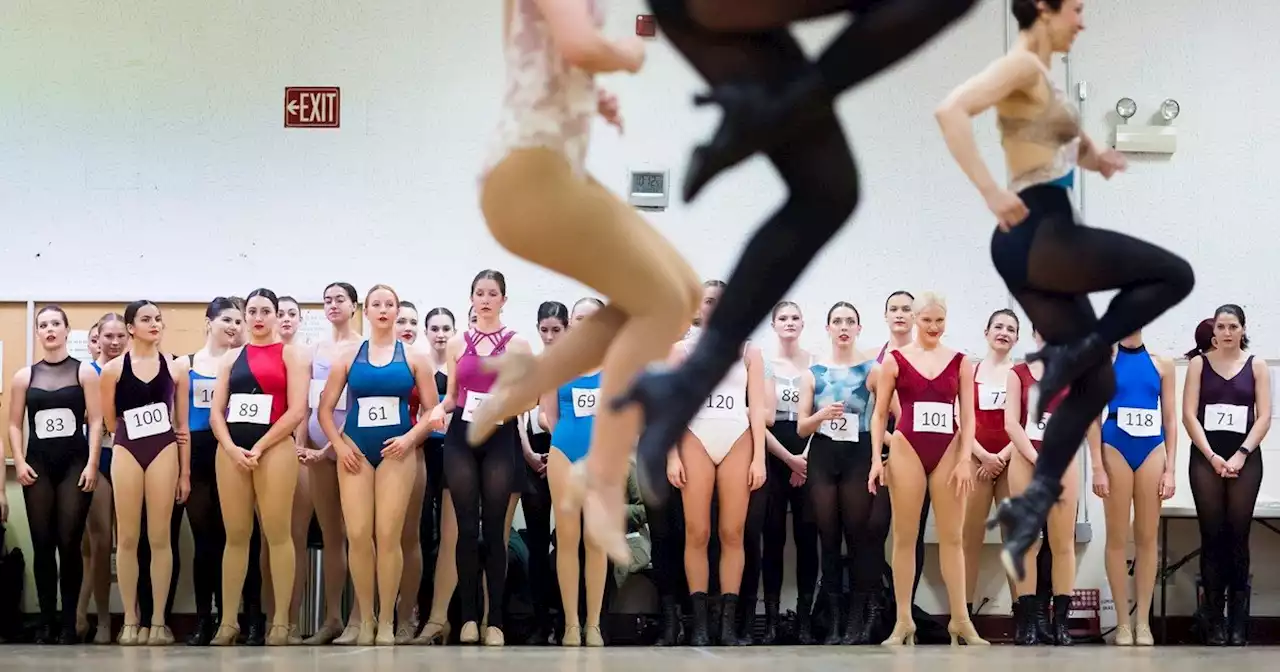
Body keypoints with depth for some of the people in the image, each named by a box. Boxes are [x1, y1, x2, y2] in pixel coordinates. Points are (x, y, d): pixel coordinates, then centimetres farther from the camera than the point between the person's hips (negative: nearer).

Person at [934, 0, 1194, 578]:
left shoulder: (1041, 75, 21)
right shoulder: (1023, 65, -8)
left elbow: (1061, 150, 35)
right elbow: (951, 110, -25)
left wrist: (1093, 158, 12)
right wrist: (992, 192, -26)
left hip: (1043, 245, 9)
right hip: (1037, 238, -9)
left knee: (1095, 382, 10)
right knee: (1174, 275, -4)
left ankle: (1029, 507, 5)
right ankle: (1063, 359, -9)